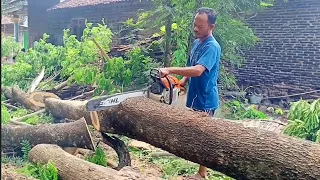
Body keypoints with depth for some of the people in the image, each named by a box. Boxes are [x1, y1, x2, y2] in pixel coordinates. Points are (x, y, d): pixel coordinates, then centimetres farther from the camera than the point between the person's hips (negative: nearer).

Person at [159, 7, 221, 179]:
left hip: (205, 100, -9)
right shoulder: (196, 43, 9)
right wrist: (181, 82, 1)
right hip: (195, 97, 9)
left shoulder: (211, 47, -20)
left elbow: (198, 70, -35)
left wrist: (170, 70, -35)